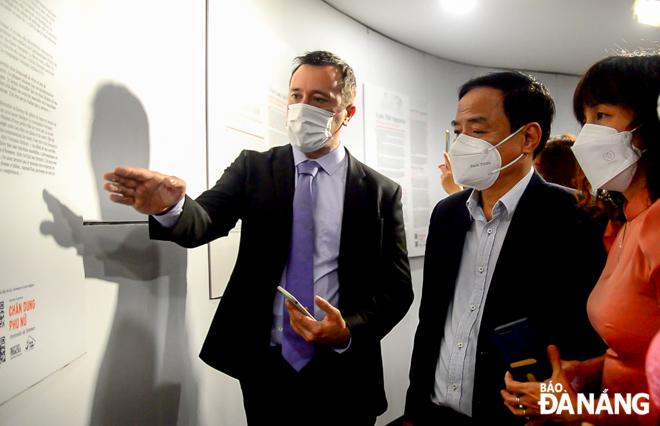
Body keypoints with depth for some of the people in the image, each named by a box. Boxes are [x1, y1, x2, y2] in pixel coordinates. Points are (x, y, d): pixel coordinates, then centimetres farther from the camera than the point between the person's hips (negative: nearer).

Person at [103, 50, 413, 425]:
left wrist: (349, 330, -19)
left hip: (342, 375, 0)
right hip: (266, 367, 1)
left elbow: (397, 287, -3)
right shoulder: (253, 168, 1)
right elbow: (205, 220, -15)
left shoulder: (381, 192, -3)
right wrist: (170, 207, -37)